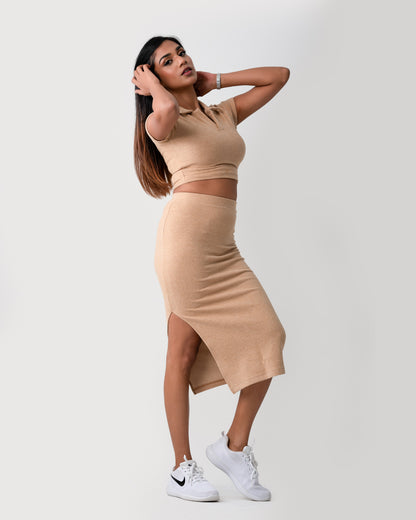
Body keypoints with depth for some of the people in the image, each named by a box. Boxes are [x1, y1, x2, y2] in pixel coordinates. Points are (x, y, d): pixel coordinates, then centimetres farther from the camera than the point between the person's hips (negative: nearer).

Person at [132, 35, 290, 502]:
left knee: (266, 337, -3)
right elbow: (167, 109, -23)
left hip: (223, 247, 7)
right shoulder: (159, 122, 3)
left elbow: (279, 75, 27)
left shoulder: (224, 113, 21)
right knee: (183, 353, -2)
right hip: (186, 233, -6)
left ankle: (234, 446, 13)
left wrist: (214, 80, 23)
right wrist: (150, 85, -1)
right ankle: (182, 469, 9)